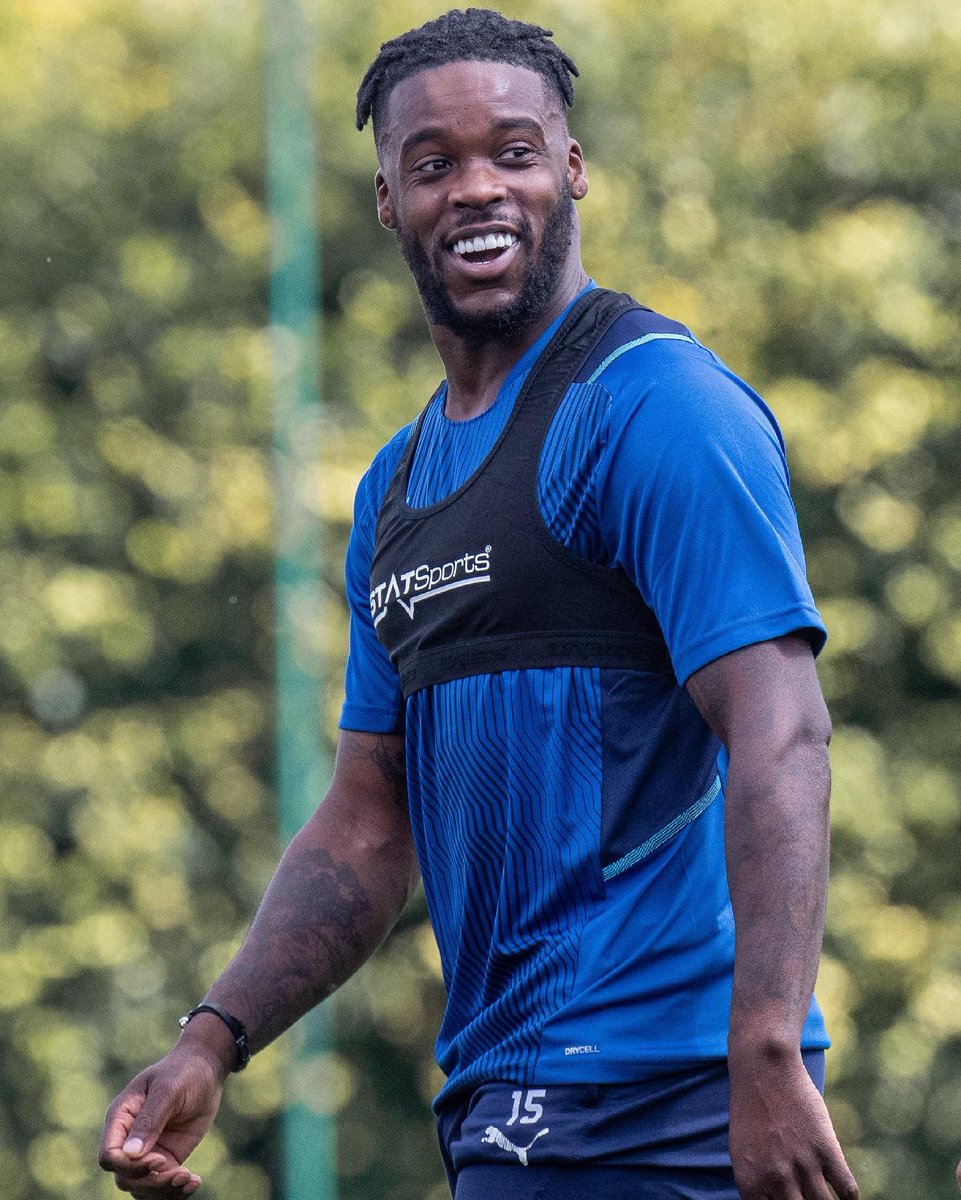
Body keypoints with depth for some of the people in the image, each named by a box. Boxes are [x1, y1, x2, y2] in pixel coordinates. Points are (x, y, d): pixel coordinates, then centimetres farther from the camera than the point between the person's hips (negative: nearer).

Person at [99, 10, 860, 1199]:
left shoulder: (658, 405, -8)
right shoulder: (398, 482, 19)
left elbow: (778, 738, -18)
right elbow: (368, 826, 20)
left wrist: (768, 1055, -29)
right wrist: (213, 1042, 6)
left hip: (645, 1099, -8)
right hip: (505, 1100, 8)